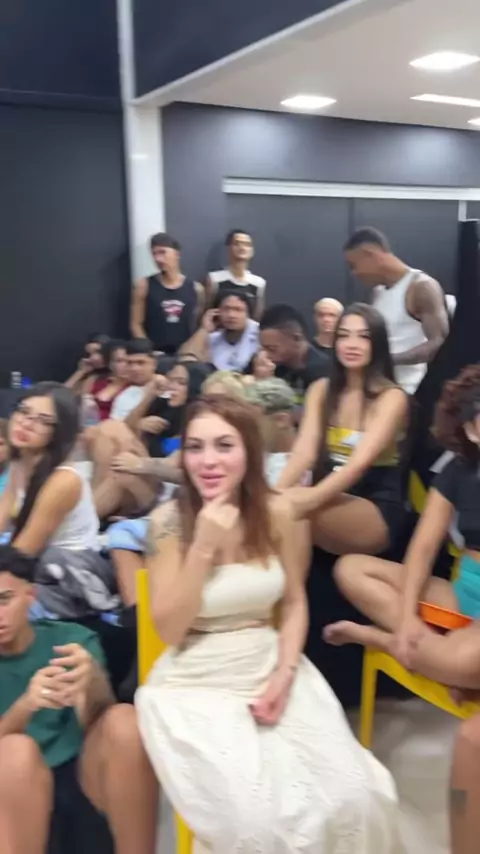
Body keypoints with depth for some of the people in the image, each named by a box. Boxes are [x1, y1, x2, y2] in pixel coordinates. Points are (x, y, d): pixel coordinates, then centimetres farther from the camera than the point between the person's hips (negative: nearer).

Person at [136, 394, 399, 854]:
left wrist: (285, 674, -9)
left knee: (352, 798, -13)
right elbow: (169, 630, -9)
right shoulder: (168, 521, -11)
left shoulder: (279, 514, -5)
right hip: (195, 683, -2)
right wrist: (204, 547, -20)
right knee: (256, 816, -22)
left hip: (271, 668, 3)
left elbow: (294, 603, 6)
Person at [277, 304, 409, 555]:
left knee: (295, 510, -32)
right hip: (332, 499, 5)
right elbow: (304, 451, -7)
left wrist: (310, 499, -39)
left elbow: (361, 461, -23)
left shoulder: (392, 397, -8)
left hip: (377, 510, -4)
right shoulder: (321, 389, 8)